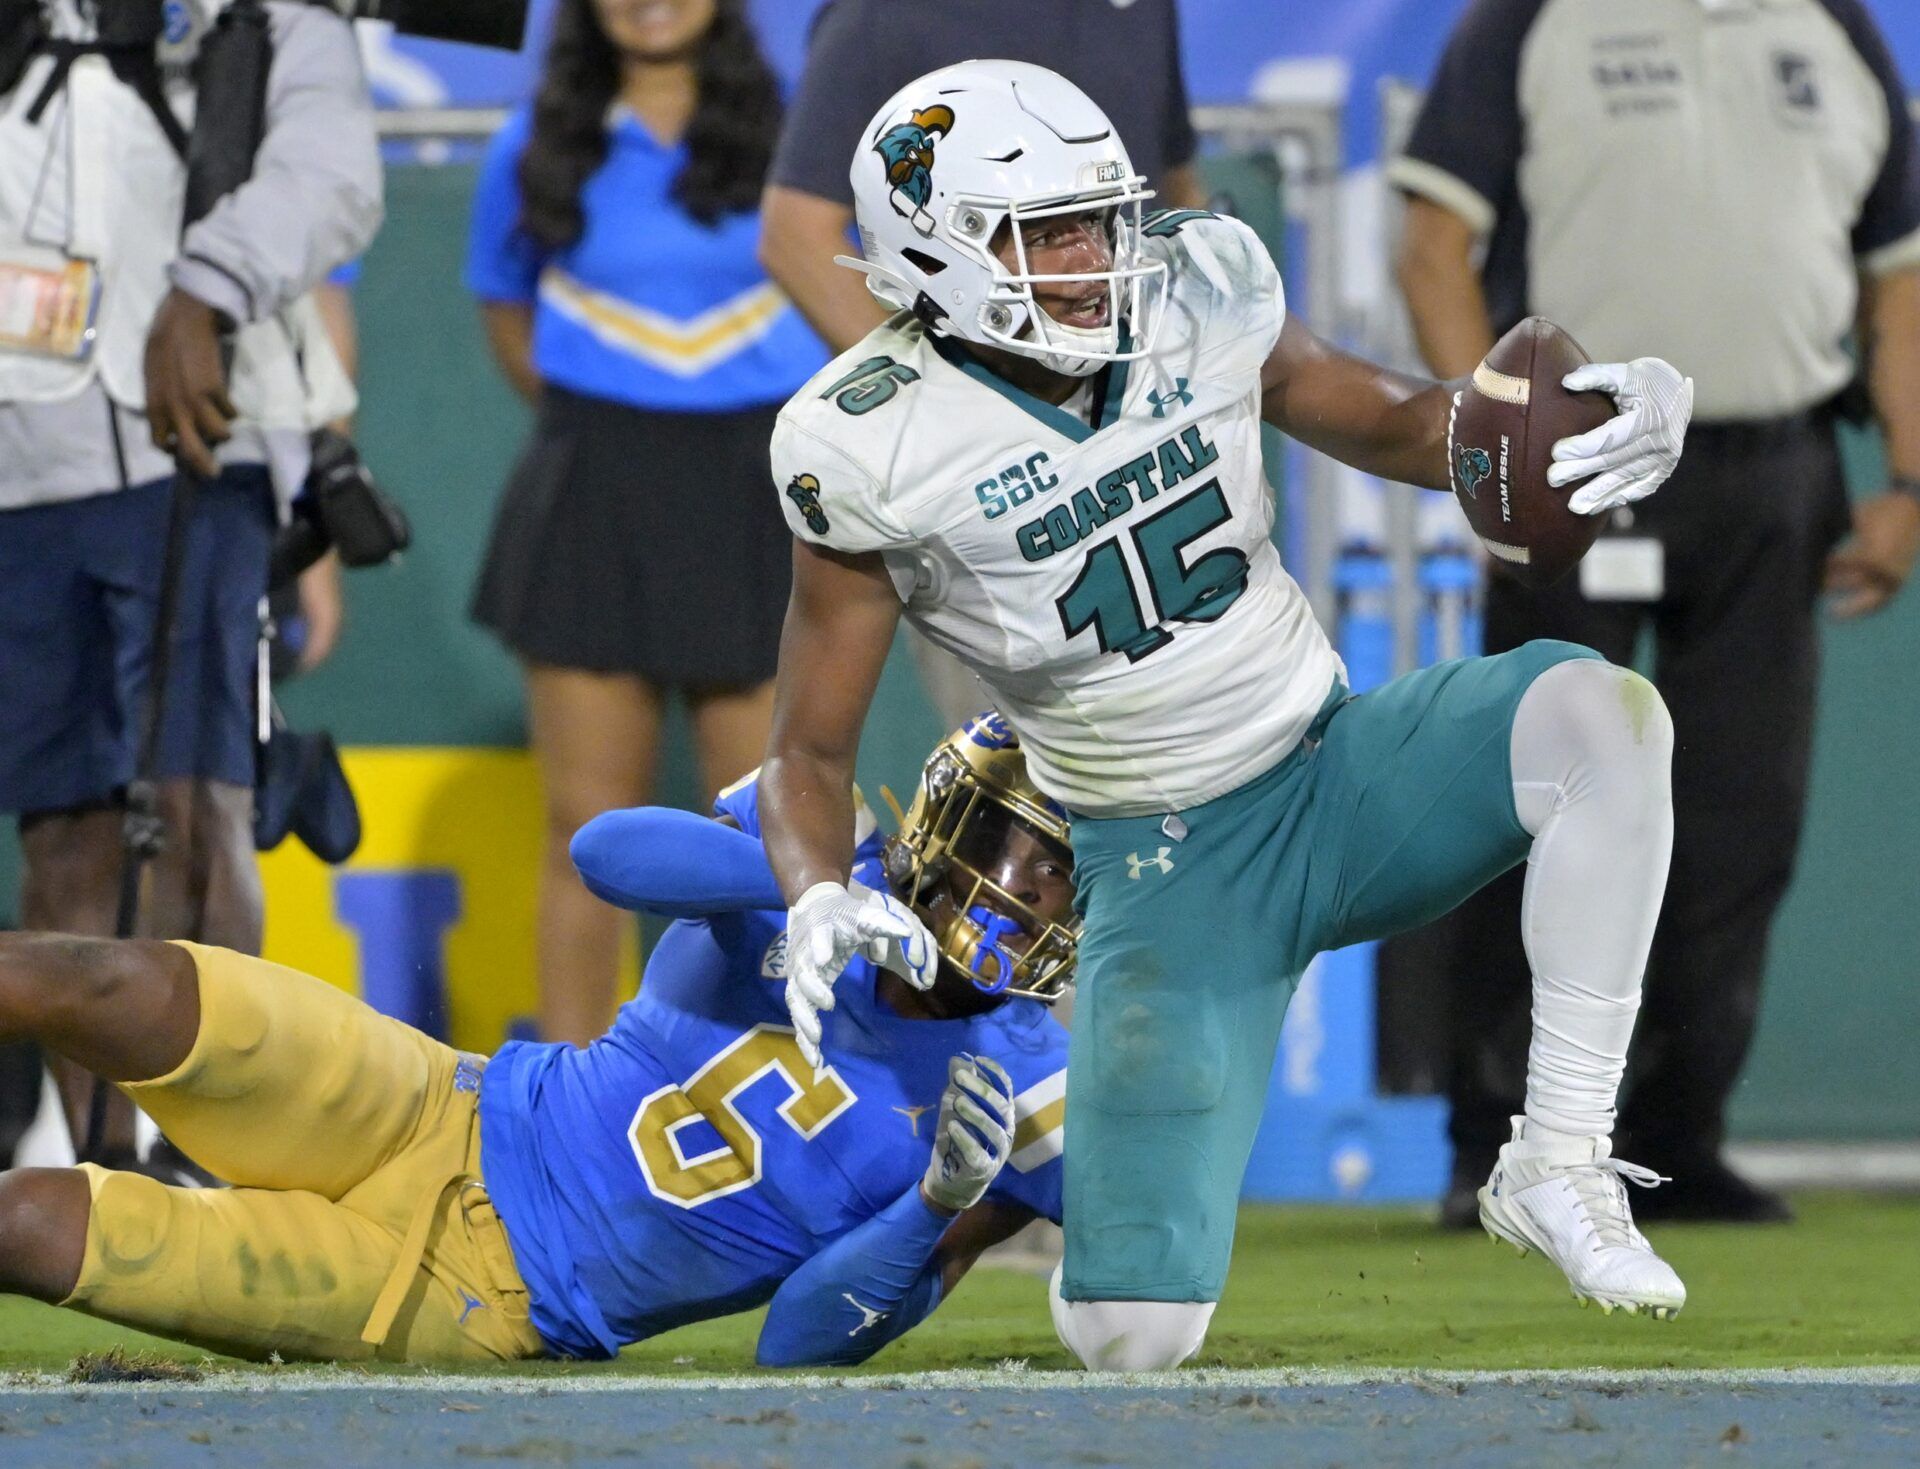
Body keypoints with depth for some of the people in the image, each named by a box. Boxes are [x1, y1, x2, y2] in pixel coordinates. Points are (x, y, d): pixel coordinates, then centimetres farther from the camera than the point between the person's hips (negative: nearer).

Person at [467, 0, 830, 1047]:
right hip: (594, 496, 1)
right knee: (586, 826, 2)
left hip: (754, 499, -1)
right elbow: (506, 313, 16)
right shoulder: (539, 148, 3)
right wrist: (599, 425, 10)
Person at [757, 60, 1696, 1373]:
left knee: (1603, 714, -30)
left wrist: (1586, 424, -9)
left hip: (1335, 766, 3)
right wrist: (818, 901, -30)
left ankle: (1557, 1168, -18)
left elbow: (1387, 423, 12)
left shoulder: (1199, 303, -4)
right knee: (1134, 1339, -16)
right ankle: (1060, 1163, 24)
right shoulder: (882, 453, -14)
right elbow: (812, 749, -7)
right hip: (1165, 863, -3)